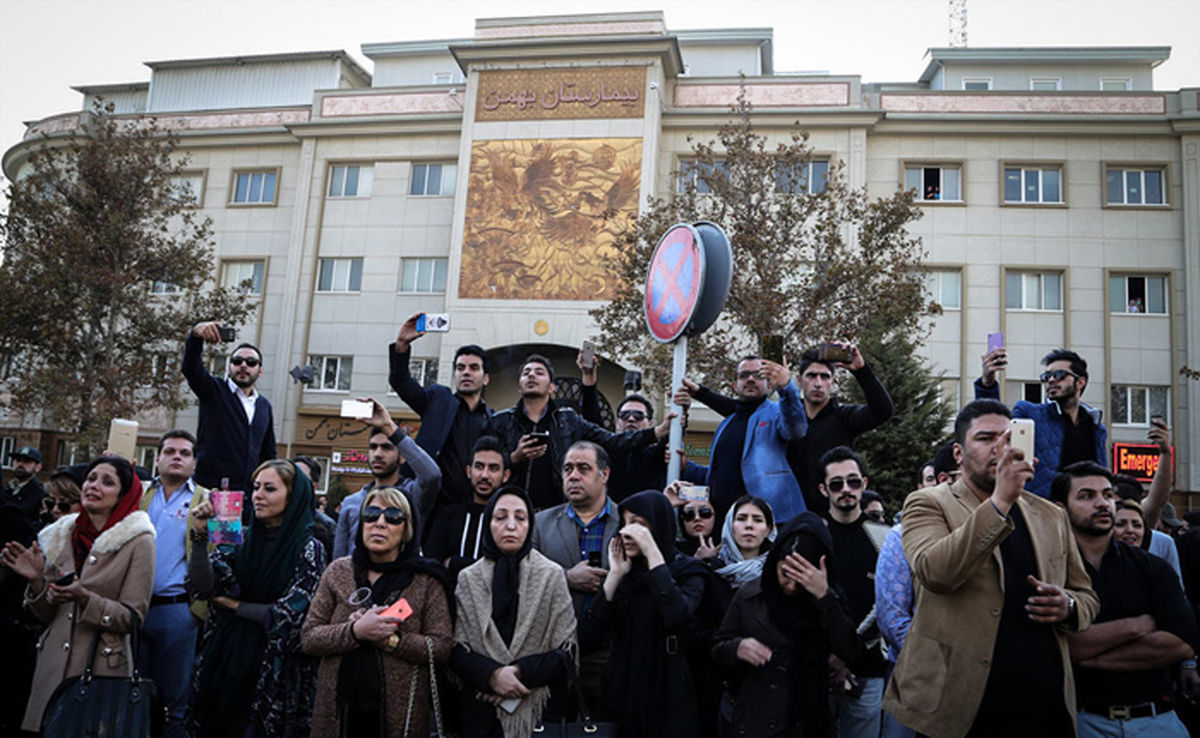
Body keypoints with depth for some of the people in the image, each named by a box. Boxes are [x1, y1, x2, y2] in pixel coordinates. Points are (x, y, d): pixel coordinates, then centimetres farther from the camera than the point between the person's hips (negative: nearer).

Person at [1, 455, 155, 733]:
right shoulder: (61, 536, 7)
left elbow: (132, 617, -10)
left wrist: (84, 599, -22)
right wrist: (37, 580, -6)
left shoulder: (138, 542, -8)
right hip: (52, 663, 5)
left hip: (102, 667, -4)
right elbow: (48, 615, 11)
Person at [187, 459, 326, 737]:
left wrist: (235, 605, -5)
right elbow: (203, 586, -8)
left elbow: (289, 615, -12)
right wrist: (200, 536, -19)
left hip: (272, 670, -4)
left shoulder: (309, 549, -9)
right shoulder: (241, 538, 2)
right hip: (226, 657, 4)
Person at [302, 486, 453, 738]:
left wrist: (389, 639, -17)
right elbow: (308, 638, 0)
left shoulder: (425, 580, -1)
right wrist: (356, 631, -16)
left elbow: (441, 647, -7)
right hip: (339, 709, 2)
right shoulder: (338, 572, 5)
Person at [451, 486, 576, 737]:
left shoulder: (552, 575, -2)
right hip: (481, 710, 1)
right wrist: (493, 674, -18)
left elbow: (567, 651, -3)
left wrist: (521, 672, -15)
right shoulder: (468, 578, 3)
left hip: (538, 709, -1)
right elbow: (456, 648, -1)